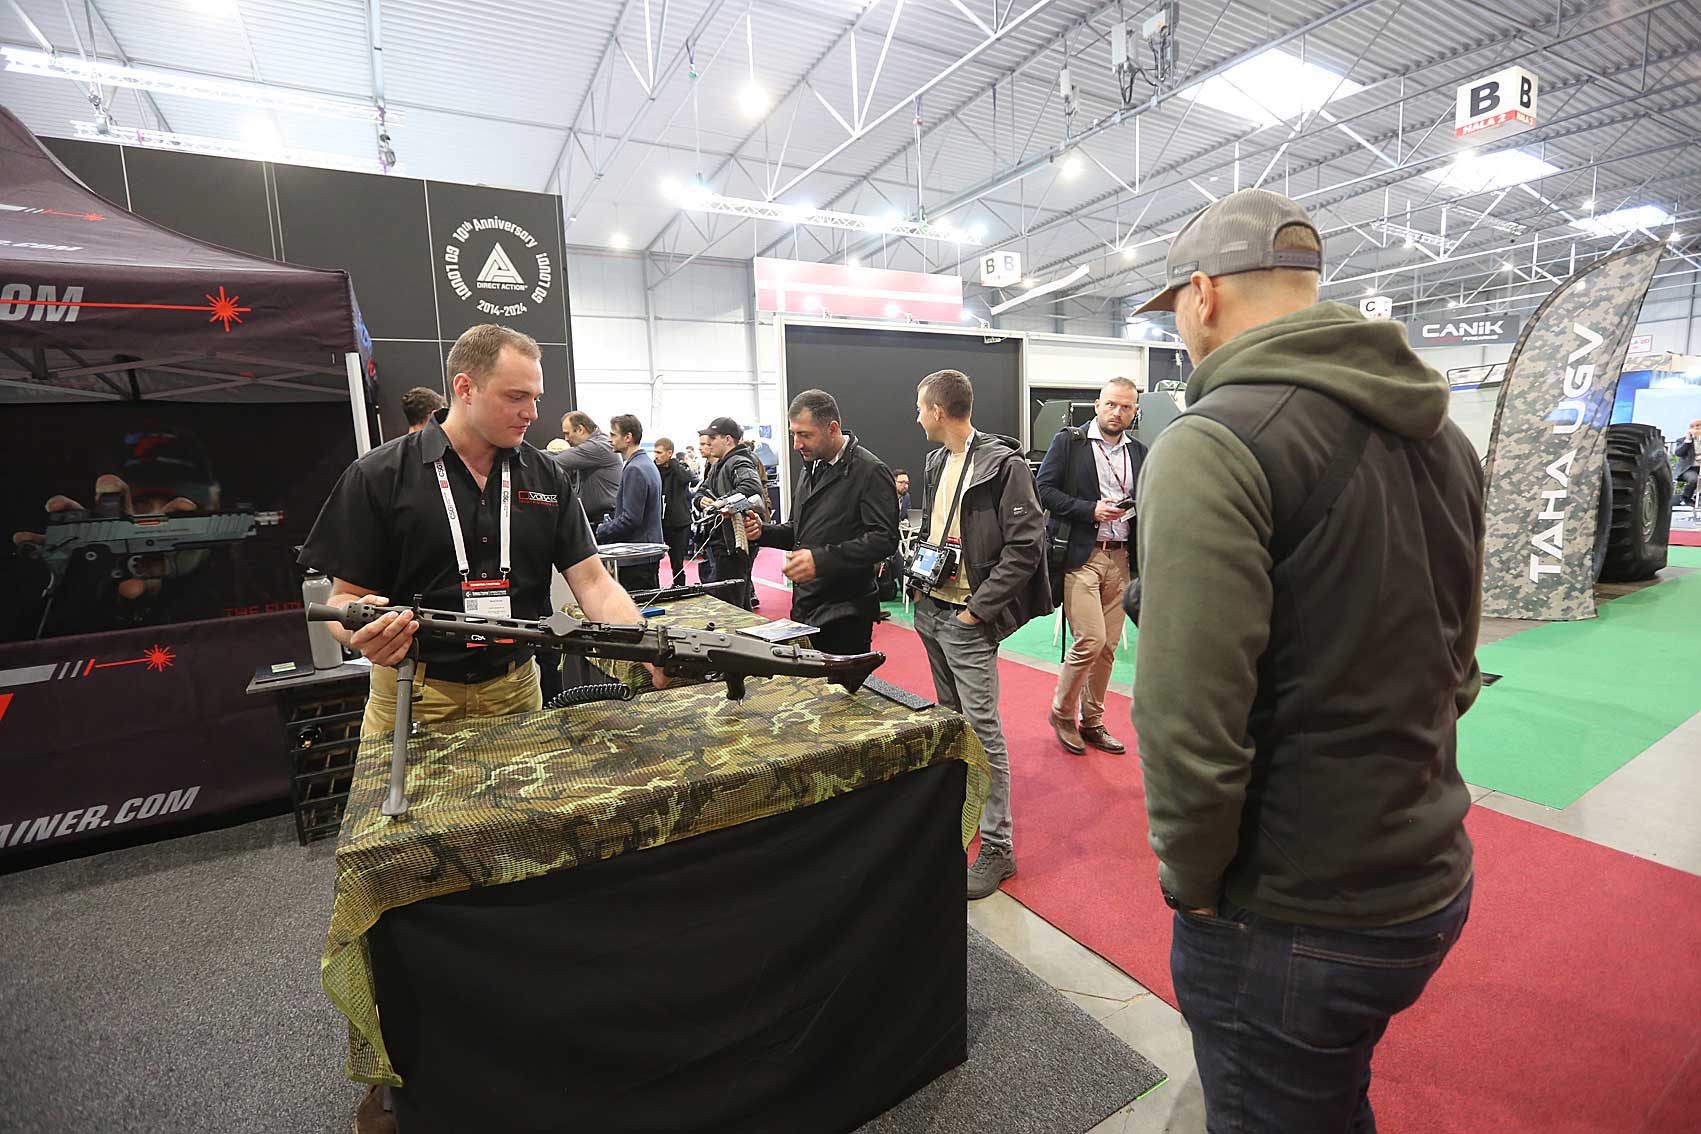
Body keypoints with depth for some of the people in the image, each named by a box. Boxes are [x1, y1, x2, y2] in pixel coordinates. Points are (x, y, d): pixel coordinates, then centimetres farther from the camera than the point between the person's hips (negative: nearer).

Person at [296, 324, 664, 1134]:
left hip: (513, 688, 3)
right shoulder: (383, 476, -7)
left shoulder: (544, 479, 1)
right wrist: (364, 632, -29)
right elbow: (344, 596, -5)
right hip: (414, 692, -2)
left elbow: (591, 580, -4)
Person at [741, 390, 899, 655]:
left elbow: (884, 538, -20)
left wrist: (822, 559, -26)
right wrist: (763, 531, 4)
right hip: (804, 608, 8)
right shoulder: (812, 467, 16)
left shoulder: (870, 471, -11)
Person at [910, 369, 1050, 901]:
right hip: (930, 611, 8)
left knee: (982, 728, -5)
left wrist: (979, 608, -17)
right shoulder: (936, 463, 12)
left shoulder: (1003, 464, -13)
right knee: (949, 717, 20)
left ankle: (997, 846, 7)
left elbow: (1025, 546, -17)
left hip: (968, 619, -8)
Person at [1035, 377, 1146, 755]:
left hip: (1120, 558, 6)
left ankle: (1092, 722, 23)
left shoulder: (1139, 452, 15)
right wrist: (1091, 509, -15)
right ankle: (1062, 711, 10)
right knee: (1090, 638, -13)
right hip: (1079, 556, -5)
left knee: (1107, 646, 8)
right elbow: (1044, 487, -7)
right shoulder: (1068, 441, 0)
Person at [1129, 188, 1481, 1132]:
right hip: (1433, 885, 8)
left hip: (1292, 922, -7)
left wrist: (1191, 882, -12)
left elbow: (1189, 725, -29)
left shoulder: (1212, 445, -23)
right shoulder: (1441, 436, 5)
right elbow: (1454, 669, 12)